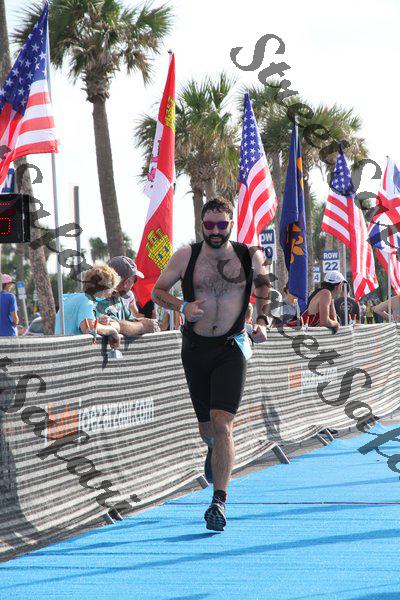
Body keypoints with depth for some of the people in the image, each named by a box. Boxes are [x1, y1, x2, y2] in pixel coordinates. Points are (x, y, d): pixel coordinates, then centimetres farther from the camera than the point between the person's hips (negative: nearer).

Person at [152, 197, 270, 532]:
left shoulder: (250, 256, -1)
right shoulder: (186, 257, -2)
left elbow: (264, 285, 18)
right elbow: (157, 291, 6)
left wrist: (261, 321, 4)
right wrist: (182, 306, -14)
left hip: (232, 349, -2)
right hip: (196, 349, 2)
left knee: (221, 423, -17)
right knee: (207, 426, 14)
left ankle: (220, 501, -13)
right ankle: (214, 449, 52)